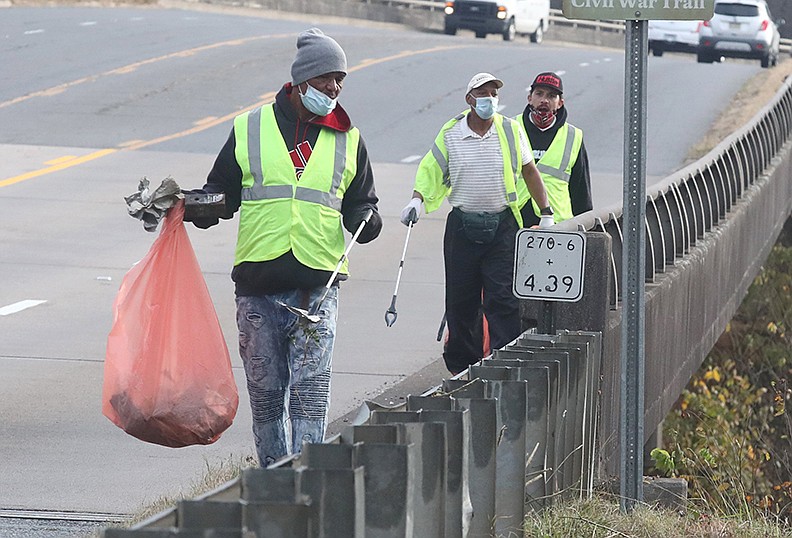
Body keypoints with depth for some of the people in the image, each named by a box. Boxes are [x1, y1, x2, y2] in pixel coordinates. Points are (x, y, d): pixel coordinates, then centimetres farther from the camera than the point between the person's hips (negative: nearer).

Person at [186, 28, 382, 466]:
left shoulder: (348, 140, 12)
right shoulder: (249, 130, 9)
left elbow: (361, 205, 19)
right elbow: (221, 195, 13)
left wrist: (364, 220, -5)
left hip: (318, 284, -1)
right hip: (257, 288, 1)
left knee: (310, 391, -12)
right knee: (266, 394, 6)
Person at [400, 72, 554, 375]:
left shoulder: (512, 131, 4)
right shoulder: (450, 134, 4)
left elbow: (529, 171, 14)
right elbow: (430, 171, 8)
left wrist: (546, 214, 15)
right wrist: (418, 200, -10)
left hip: (502, 225, -1)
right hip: (462, 226, 1)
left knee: (503, 299, -9)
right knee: (460, 302, 5)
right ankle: (462, 365, 17)